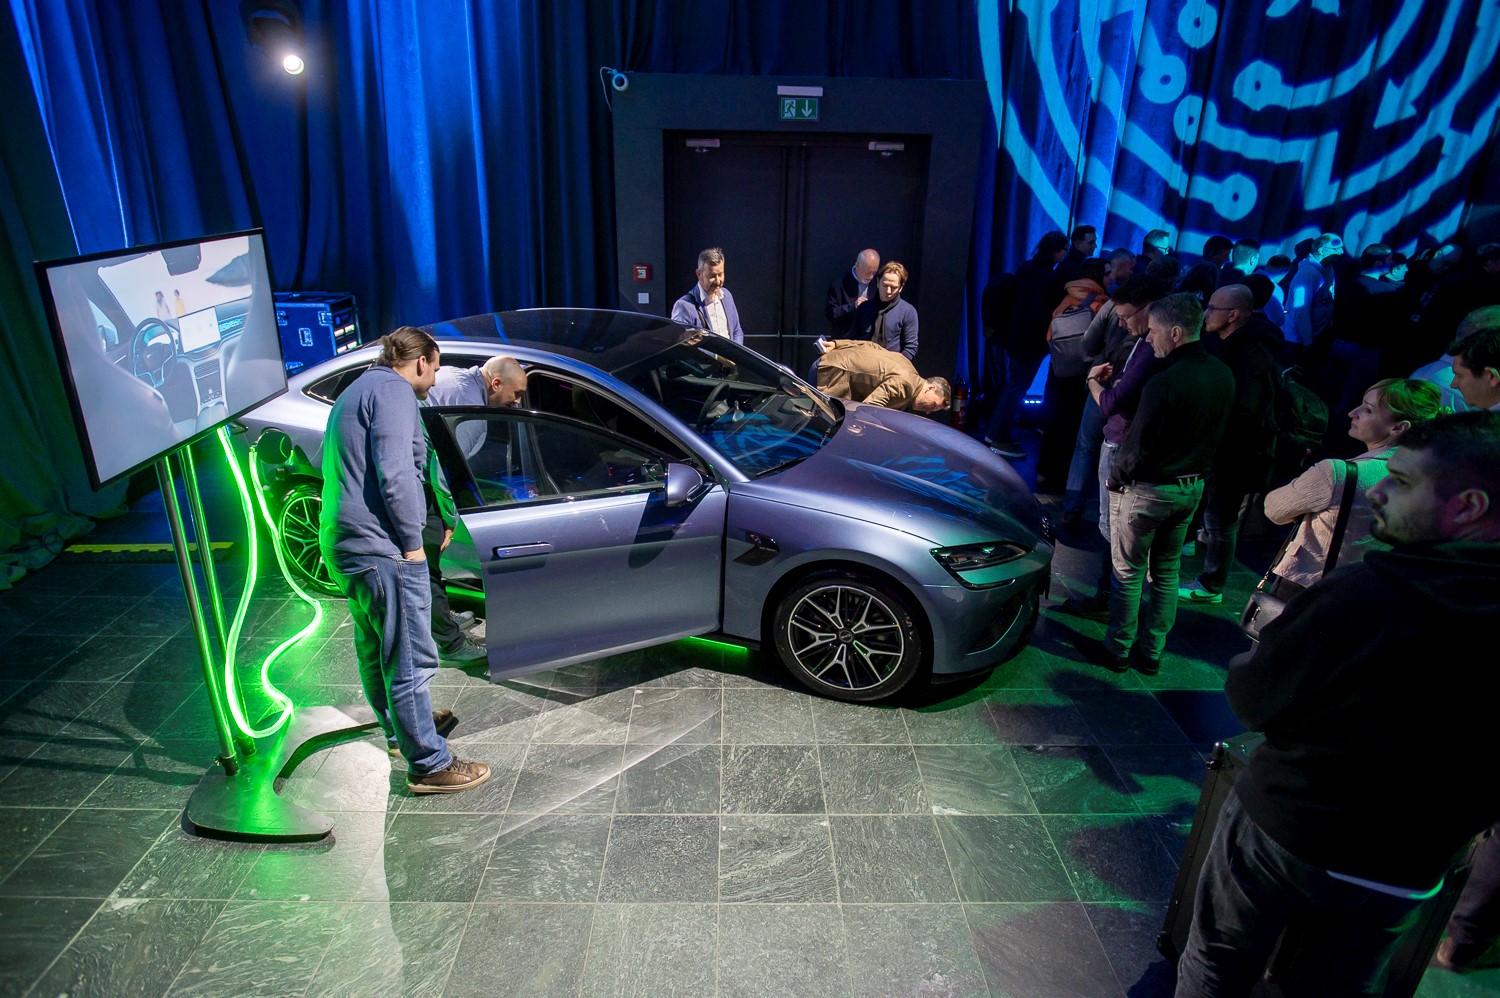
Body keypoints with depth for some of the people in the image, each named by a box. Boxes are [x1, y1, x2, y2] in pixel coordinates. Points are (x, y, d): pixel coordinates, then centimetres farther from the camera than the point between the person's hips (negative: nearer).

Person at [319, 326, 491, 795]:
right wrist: (412, 541, -15)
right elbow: (394, 473, -22)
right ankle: (429, 765, 4)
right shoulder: (393, 391, -10)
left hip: (342, 544, 11)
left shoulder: (354, 391, 22)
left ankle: (401, 729, 41)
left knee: (375, 648, 23)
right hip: (380, 546, -11)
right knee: (410, 658, -4)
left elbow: (329, 466, 30)